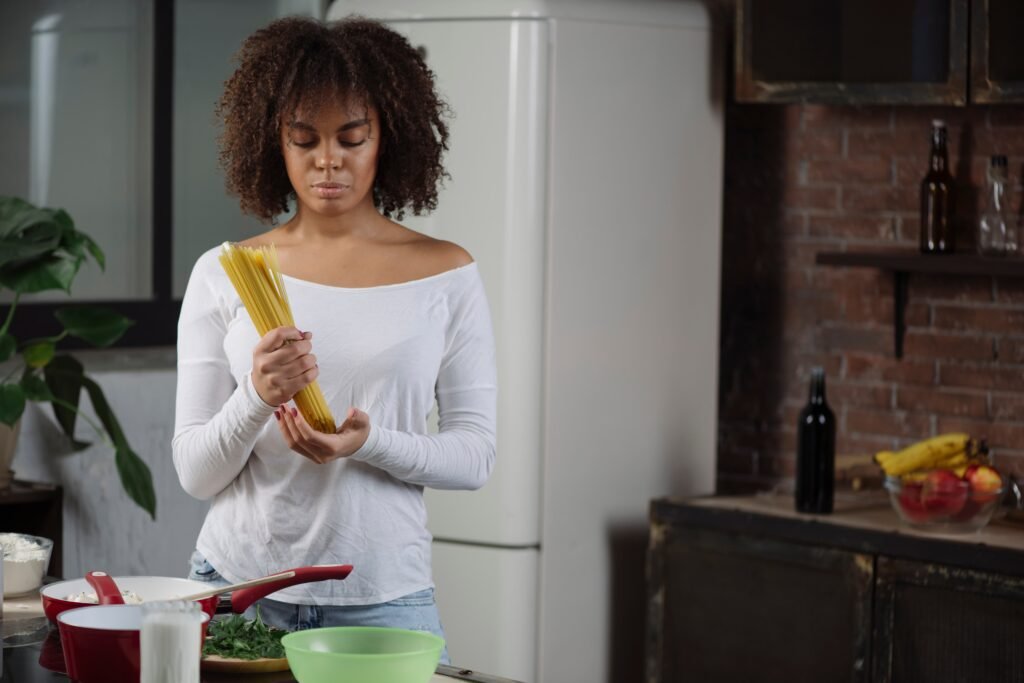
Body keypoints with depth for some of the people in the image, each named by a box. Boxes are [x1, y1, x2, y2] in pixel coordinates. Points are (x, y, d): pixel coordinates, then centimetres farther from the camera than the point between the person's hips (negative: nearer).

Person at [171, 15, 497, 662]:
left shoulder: (446, 275, 0)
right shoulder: (222, 275, 1)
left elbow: (475, 454, -2)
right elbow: (196, 474, -1)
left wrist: (369, 443, -20)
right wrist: (255, 397, -21)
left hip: (383, 597, 0)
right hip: (237, 584, 1)